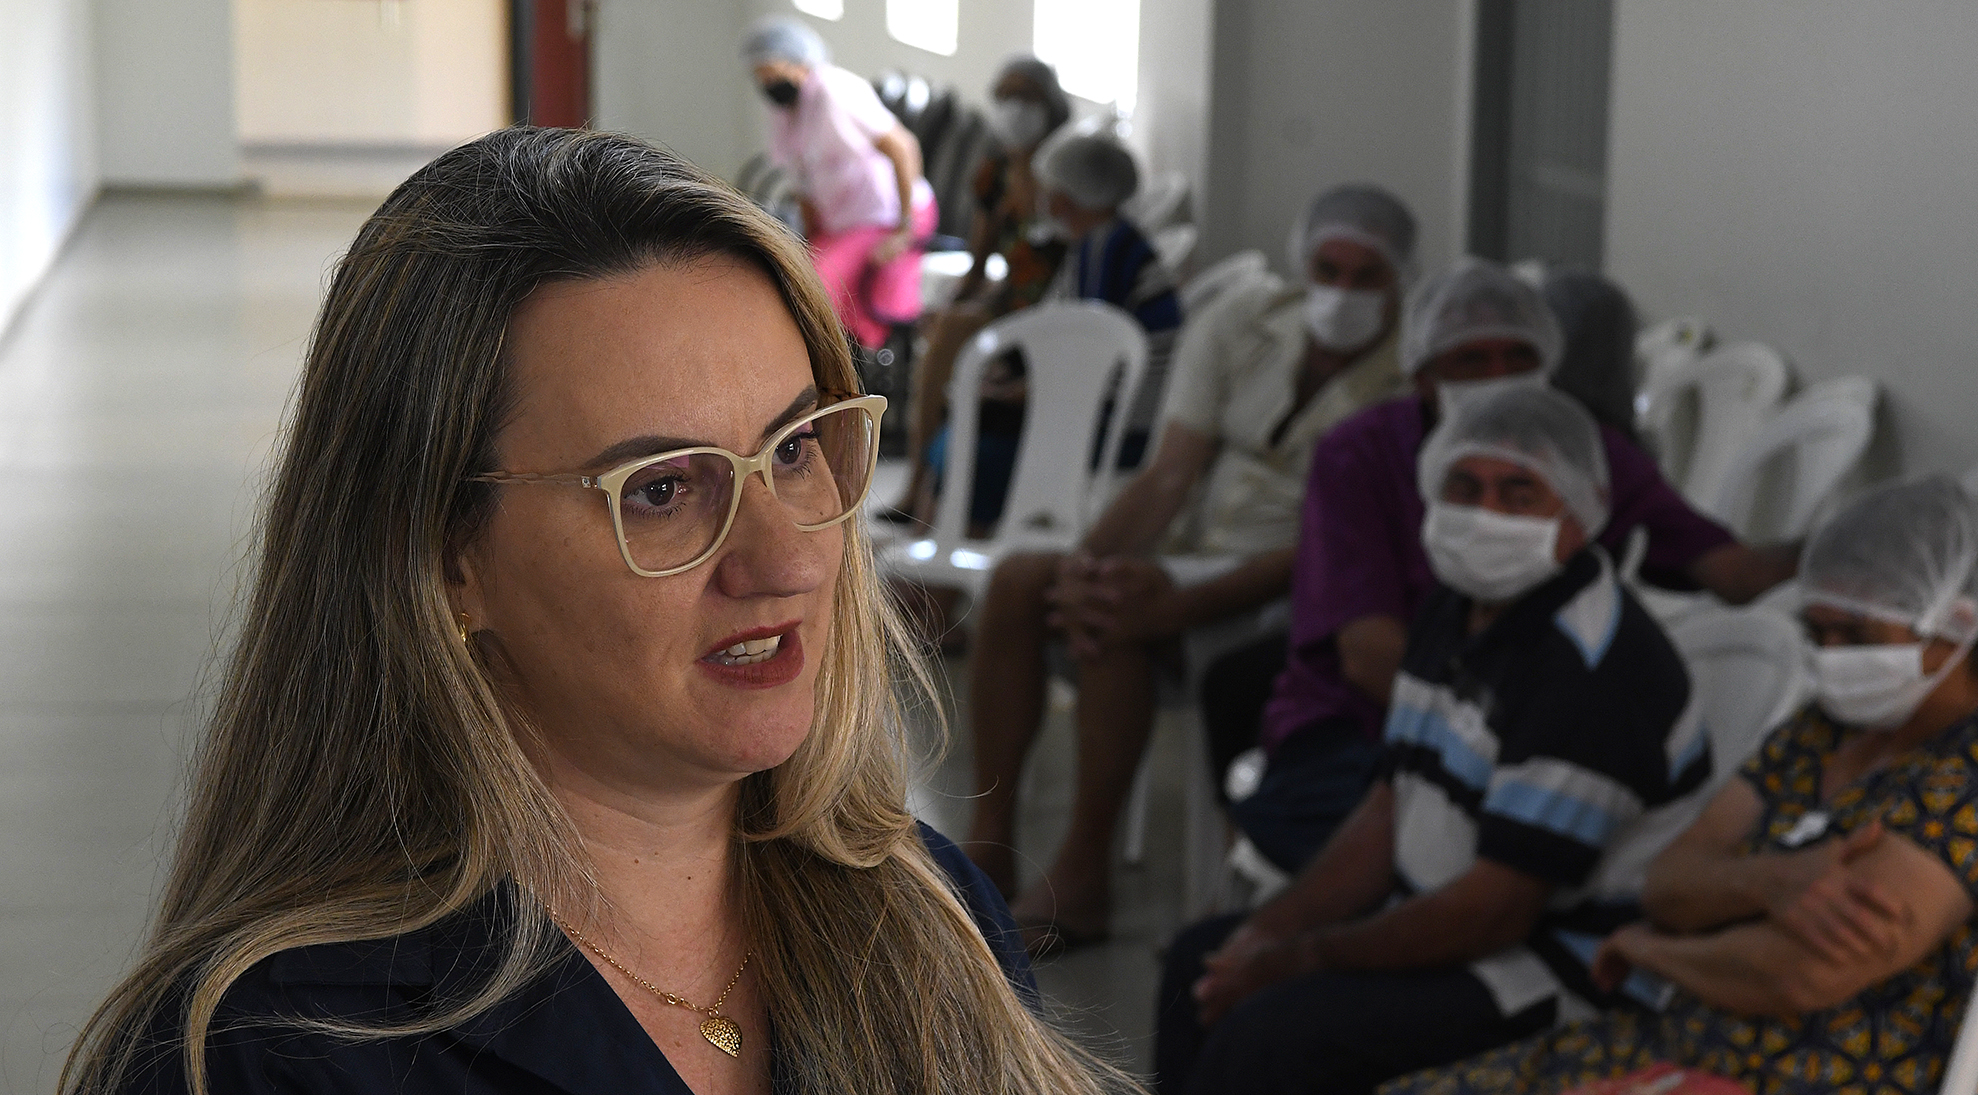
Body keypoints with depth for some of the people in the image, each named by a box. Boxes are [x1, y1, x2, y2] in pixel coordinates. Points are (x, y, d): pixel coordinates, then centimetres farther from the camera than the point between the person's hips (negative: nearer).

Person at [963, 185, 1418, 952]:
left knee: (1111, 615, -32)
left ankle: (1083, 875, -21)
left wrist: (1173, 601, -30)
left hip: (1285, 593, -6)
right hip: (1194, 552, 6)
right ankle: (989, 844, -14)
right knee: (1017, 581, -19)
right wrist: (1089, 559, -22)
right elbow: (1169, 473, -2)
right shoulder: (1245, 321, 3)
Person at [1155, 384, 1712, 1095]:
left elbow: (1496, 908, -26)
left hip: (1568, 971, -10)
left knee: (1272, 1031, -24)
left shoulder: (1589, 670, -24)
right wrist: (1271, 930, -2)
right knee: (1202, 963, 10)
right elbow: (1390, 807, 12)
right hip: (1440, 916, 10)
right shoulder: (1458, 609, 7)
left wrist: (1300, 960, -17)